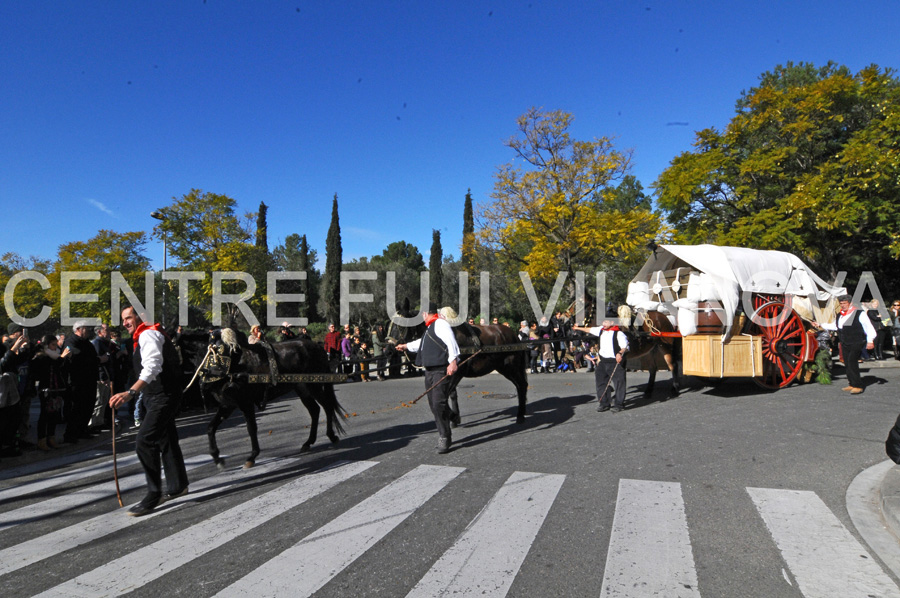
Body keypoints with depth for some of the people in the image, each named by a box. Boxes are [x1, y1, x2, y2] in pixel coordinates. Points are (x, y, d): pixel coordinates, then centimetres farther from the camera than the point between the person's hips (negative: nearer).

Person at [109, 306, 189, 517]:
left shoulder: (148, 335, -16)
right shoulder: (145, 336, 17)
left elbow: (152, 366, -32)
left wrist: (130, 392, -42)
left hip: (163, 398, -11)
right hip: (159, 397, 11)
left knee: (144, 442, -14)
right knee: (166, 440, 18)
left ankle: (153, 495, -5)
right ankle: (177, 486, 31)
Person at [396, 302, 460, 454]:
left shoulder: (440, 324, -10)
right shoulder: (429, 328, 21)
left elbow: (450, 341, -23)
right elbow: (422, 343, 39)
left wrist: (452, 361, -33)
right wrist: (406, 346, 52)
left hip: (441, 370, -10)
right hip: (430, 371, 10)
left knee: (438, 403, -15)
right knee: (434, 405, 13)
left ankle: (444, 439, -7)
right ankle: (444, 436, 27)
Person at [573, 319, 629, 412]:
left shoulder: (619, 334, -13)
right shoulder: (601, 330, 9)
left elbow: (625, 347, -13)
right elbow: (590, 330, 24)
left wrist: (620, 353, -32)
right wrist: (577, 328, 33)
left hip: (616, 362, -7)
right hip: (603, 361, 7)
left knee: (618, 383, -4)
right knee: (601, 381, 10)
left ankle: (619, 404, 10)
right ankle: (604, 403, 21)